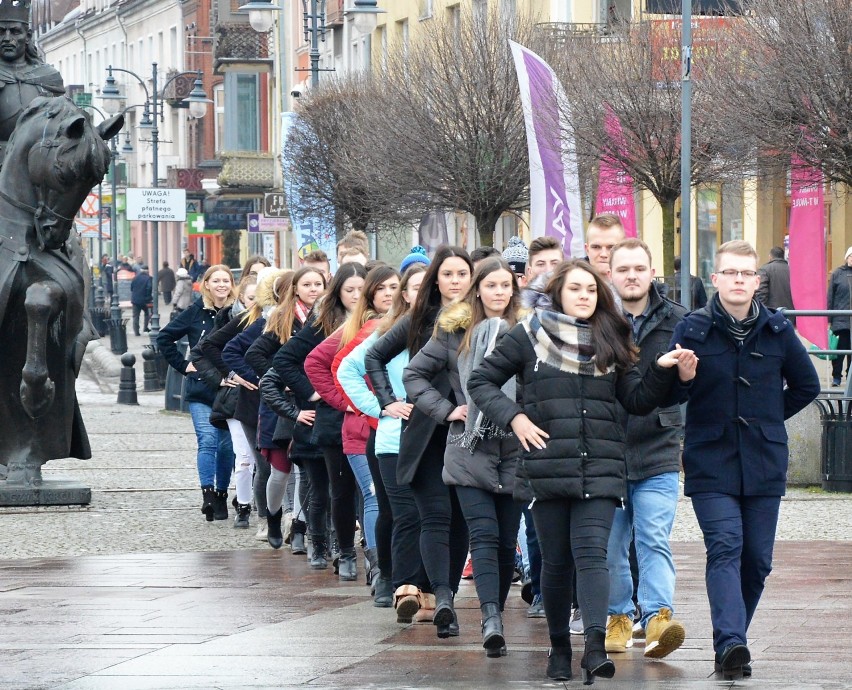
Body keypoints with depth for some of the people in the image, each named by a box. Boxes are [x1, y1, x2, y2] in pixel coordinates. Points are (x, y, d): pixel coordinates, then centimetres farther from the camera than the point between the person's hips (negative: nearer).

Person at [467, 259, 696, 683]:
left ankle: (595, 647, -28)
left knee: (591, 554, -13)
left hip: (599, 469, 1)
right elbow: (480, 381, 7)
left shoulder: (610, 341, 12)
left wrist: (664, 373, -5)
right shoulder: (529, 336, 4)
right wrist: (513, 417, -6)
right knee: (556, 561, 6)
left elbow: (637, 401, 11)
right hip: (547, 468, -1)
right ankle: (559, 648, 20)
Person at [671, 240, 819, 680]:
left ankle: (733, 640, 19)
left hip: (765, 464, 3)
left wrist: (768, 418, 12)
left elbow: (806, 385, 17)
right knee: (725, 548, -18)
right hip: (711, 463, -3)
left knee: (757, 559, 4)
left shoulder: (777, 331, 4)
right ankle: (731, 642, -30)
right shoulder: (693, 330, -2)